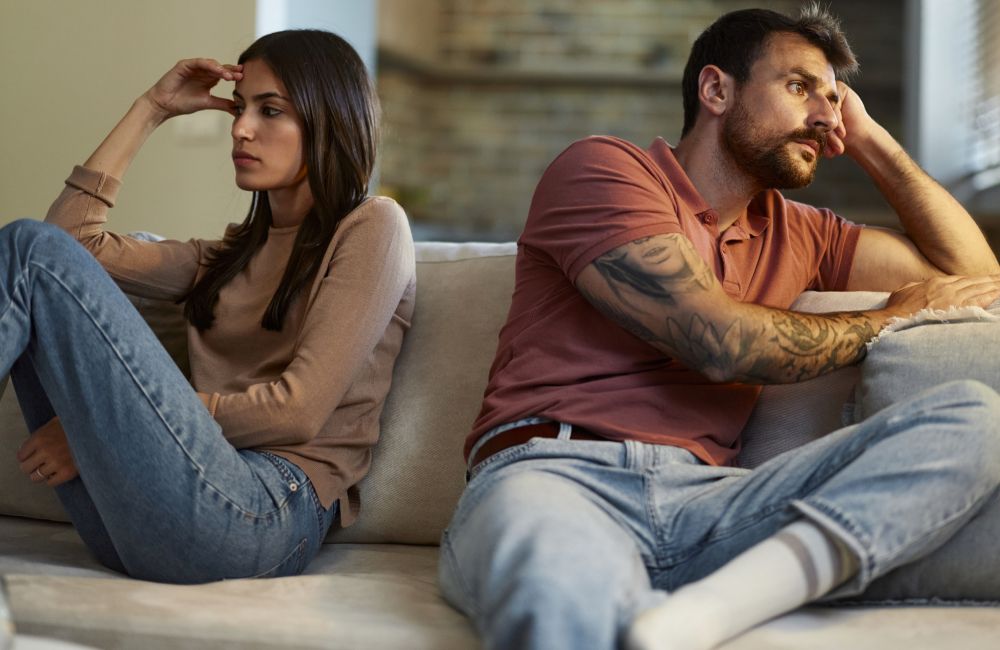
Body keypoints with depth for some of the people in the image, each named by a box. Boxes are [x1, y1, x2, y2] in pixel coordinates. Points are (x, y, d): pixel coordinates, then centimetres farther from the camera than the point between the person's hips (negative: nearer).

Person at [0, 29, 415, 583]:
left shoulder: (373, 226, 7)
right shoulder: (229, 255, 29)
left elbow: (298, 410, -6)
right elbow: (74, 234, 23)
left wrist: (110, 427, -6)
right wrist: (151, 109, 22)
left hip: (266, 511, -7)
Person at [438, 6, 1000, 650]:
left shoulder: (798, 232, 28)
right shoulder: (602, 168, 6)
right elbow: (720, 342, -6)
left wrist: (870, 140, 26)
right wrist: (897, 314, 10)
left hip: (702, 498, 8)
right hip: (552, 474, -7)